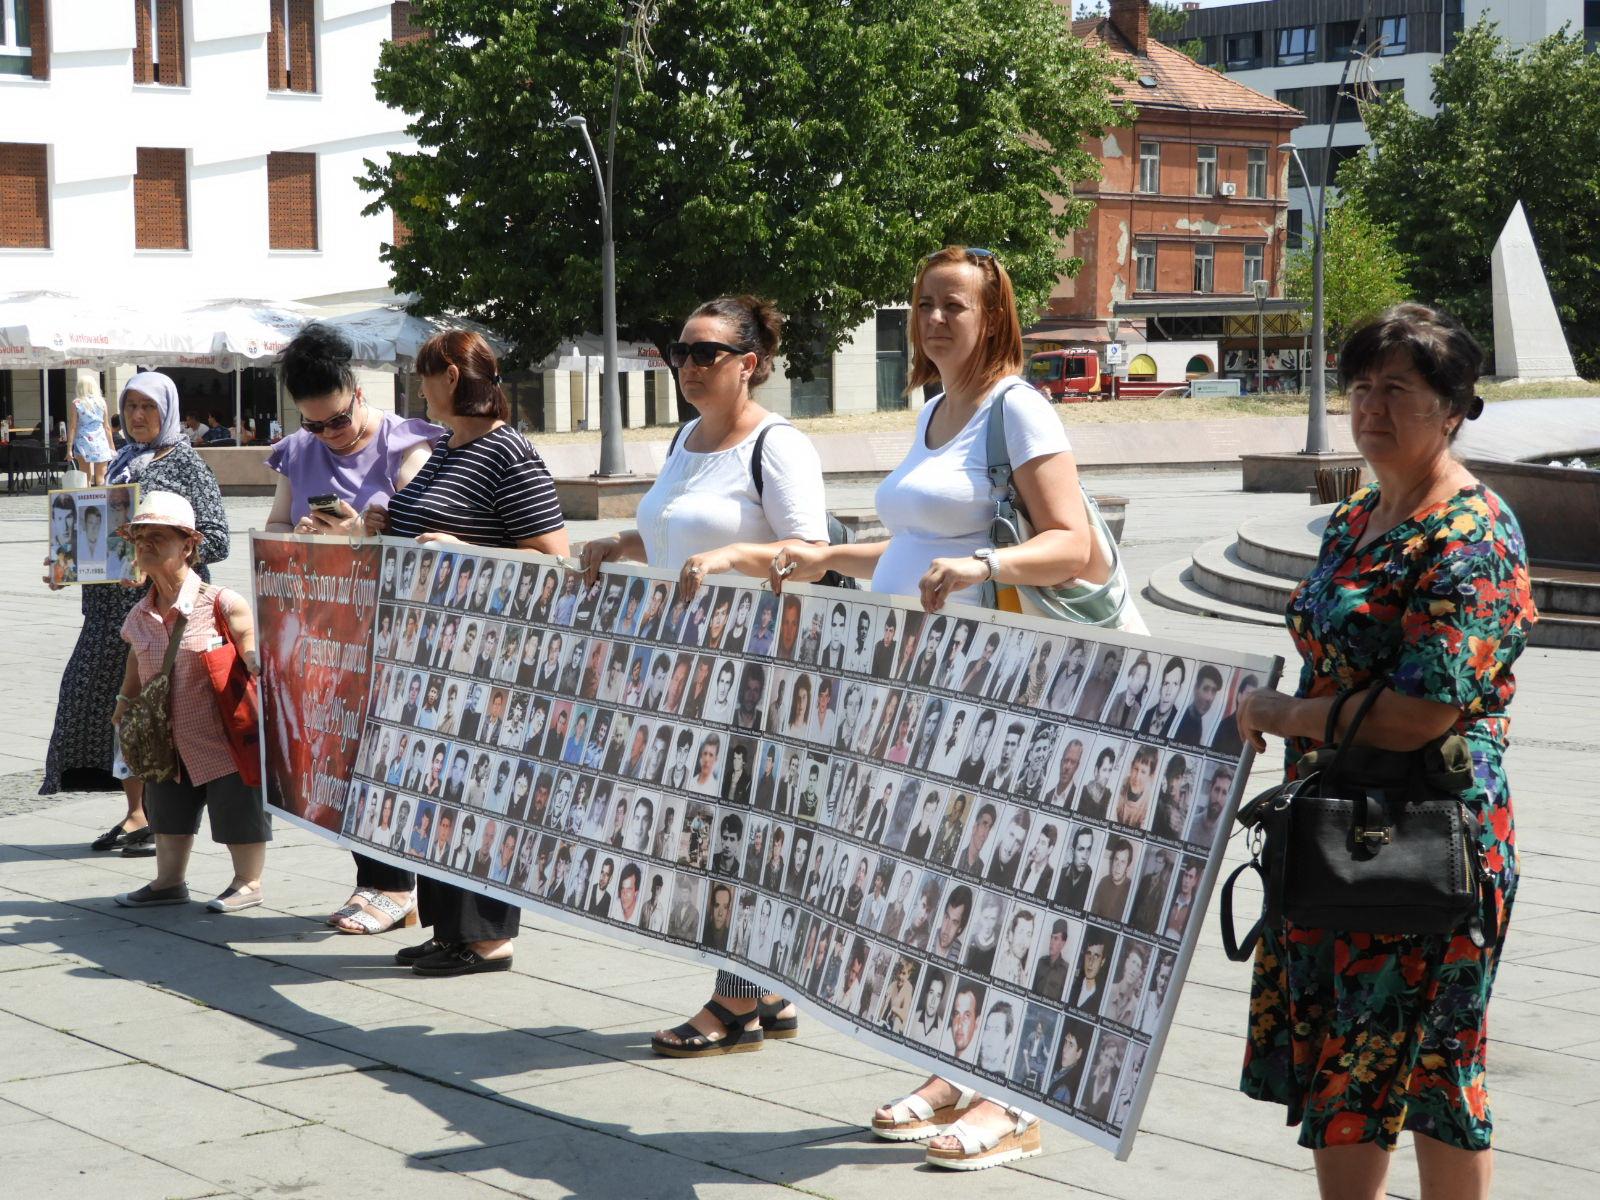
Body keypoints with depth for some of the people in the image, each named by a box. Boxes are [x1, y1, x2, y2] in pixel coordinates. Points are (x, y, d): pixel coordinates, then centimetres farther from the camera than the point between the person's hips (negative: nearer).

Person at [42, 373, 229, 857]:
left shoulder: (185, 464, -3)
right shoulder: (121, 463, 17)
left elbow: (215, 540, -10)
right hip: (114, 604, 7)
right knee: (113, 701, 6)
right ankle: (135, 813, 16)